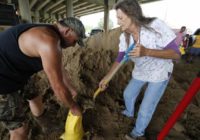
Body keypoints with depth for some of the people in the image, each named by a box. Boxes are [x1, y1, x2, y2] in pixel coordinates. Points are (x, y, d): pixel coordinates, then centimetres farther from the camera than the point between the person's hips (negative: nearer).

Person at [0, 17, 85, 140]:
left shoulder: (50, 36, 2)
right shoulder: (50, 42, -31)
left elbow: (60, 68, 12)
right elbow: (58, 88, -25)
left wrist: (71, 88, 19)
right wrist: (74, 107, -7)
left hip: (16, 73, 10)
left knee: (35, 98, 24)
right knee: (19, 129, 0)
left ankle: (48, 126, 52)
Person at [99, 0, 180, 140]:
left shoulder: (156, 26, -30)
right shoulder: (124, 37, -14)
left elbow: (176, 54, -28)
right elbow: (120, 59, -4)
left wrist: (146, 52, -44)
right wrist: (106, 77, -7)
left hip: (159, 72, -5)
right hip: (140, 72, 6)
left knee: (145, 109, 1)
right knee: (128, 94, 21)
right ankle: (129, 113, 57)